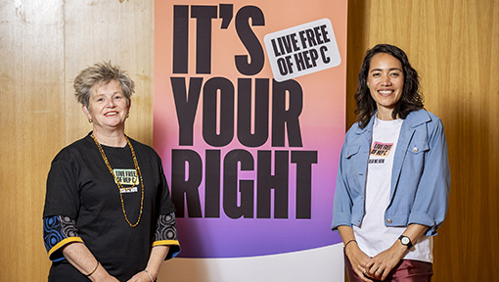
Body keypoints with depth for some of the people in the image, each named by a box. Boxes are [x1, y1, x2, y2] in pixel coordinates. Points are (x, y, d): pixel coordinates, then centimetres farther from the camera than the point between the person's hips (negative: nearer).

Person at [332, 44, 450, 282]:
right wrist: (352, 248, -7)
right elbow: (342, 198, 7)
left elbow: (434, 195, -7)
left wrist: (398, 248, -13)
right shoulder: (355, 134, 10)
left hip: (409, 255, -3)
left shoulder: (428, 126, 0)